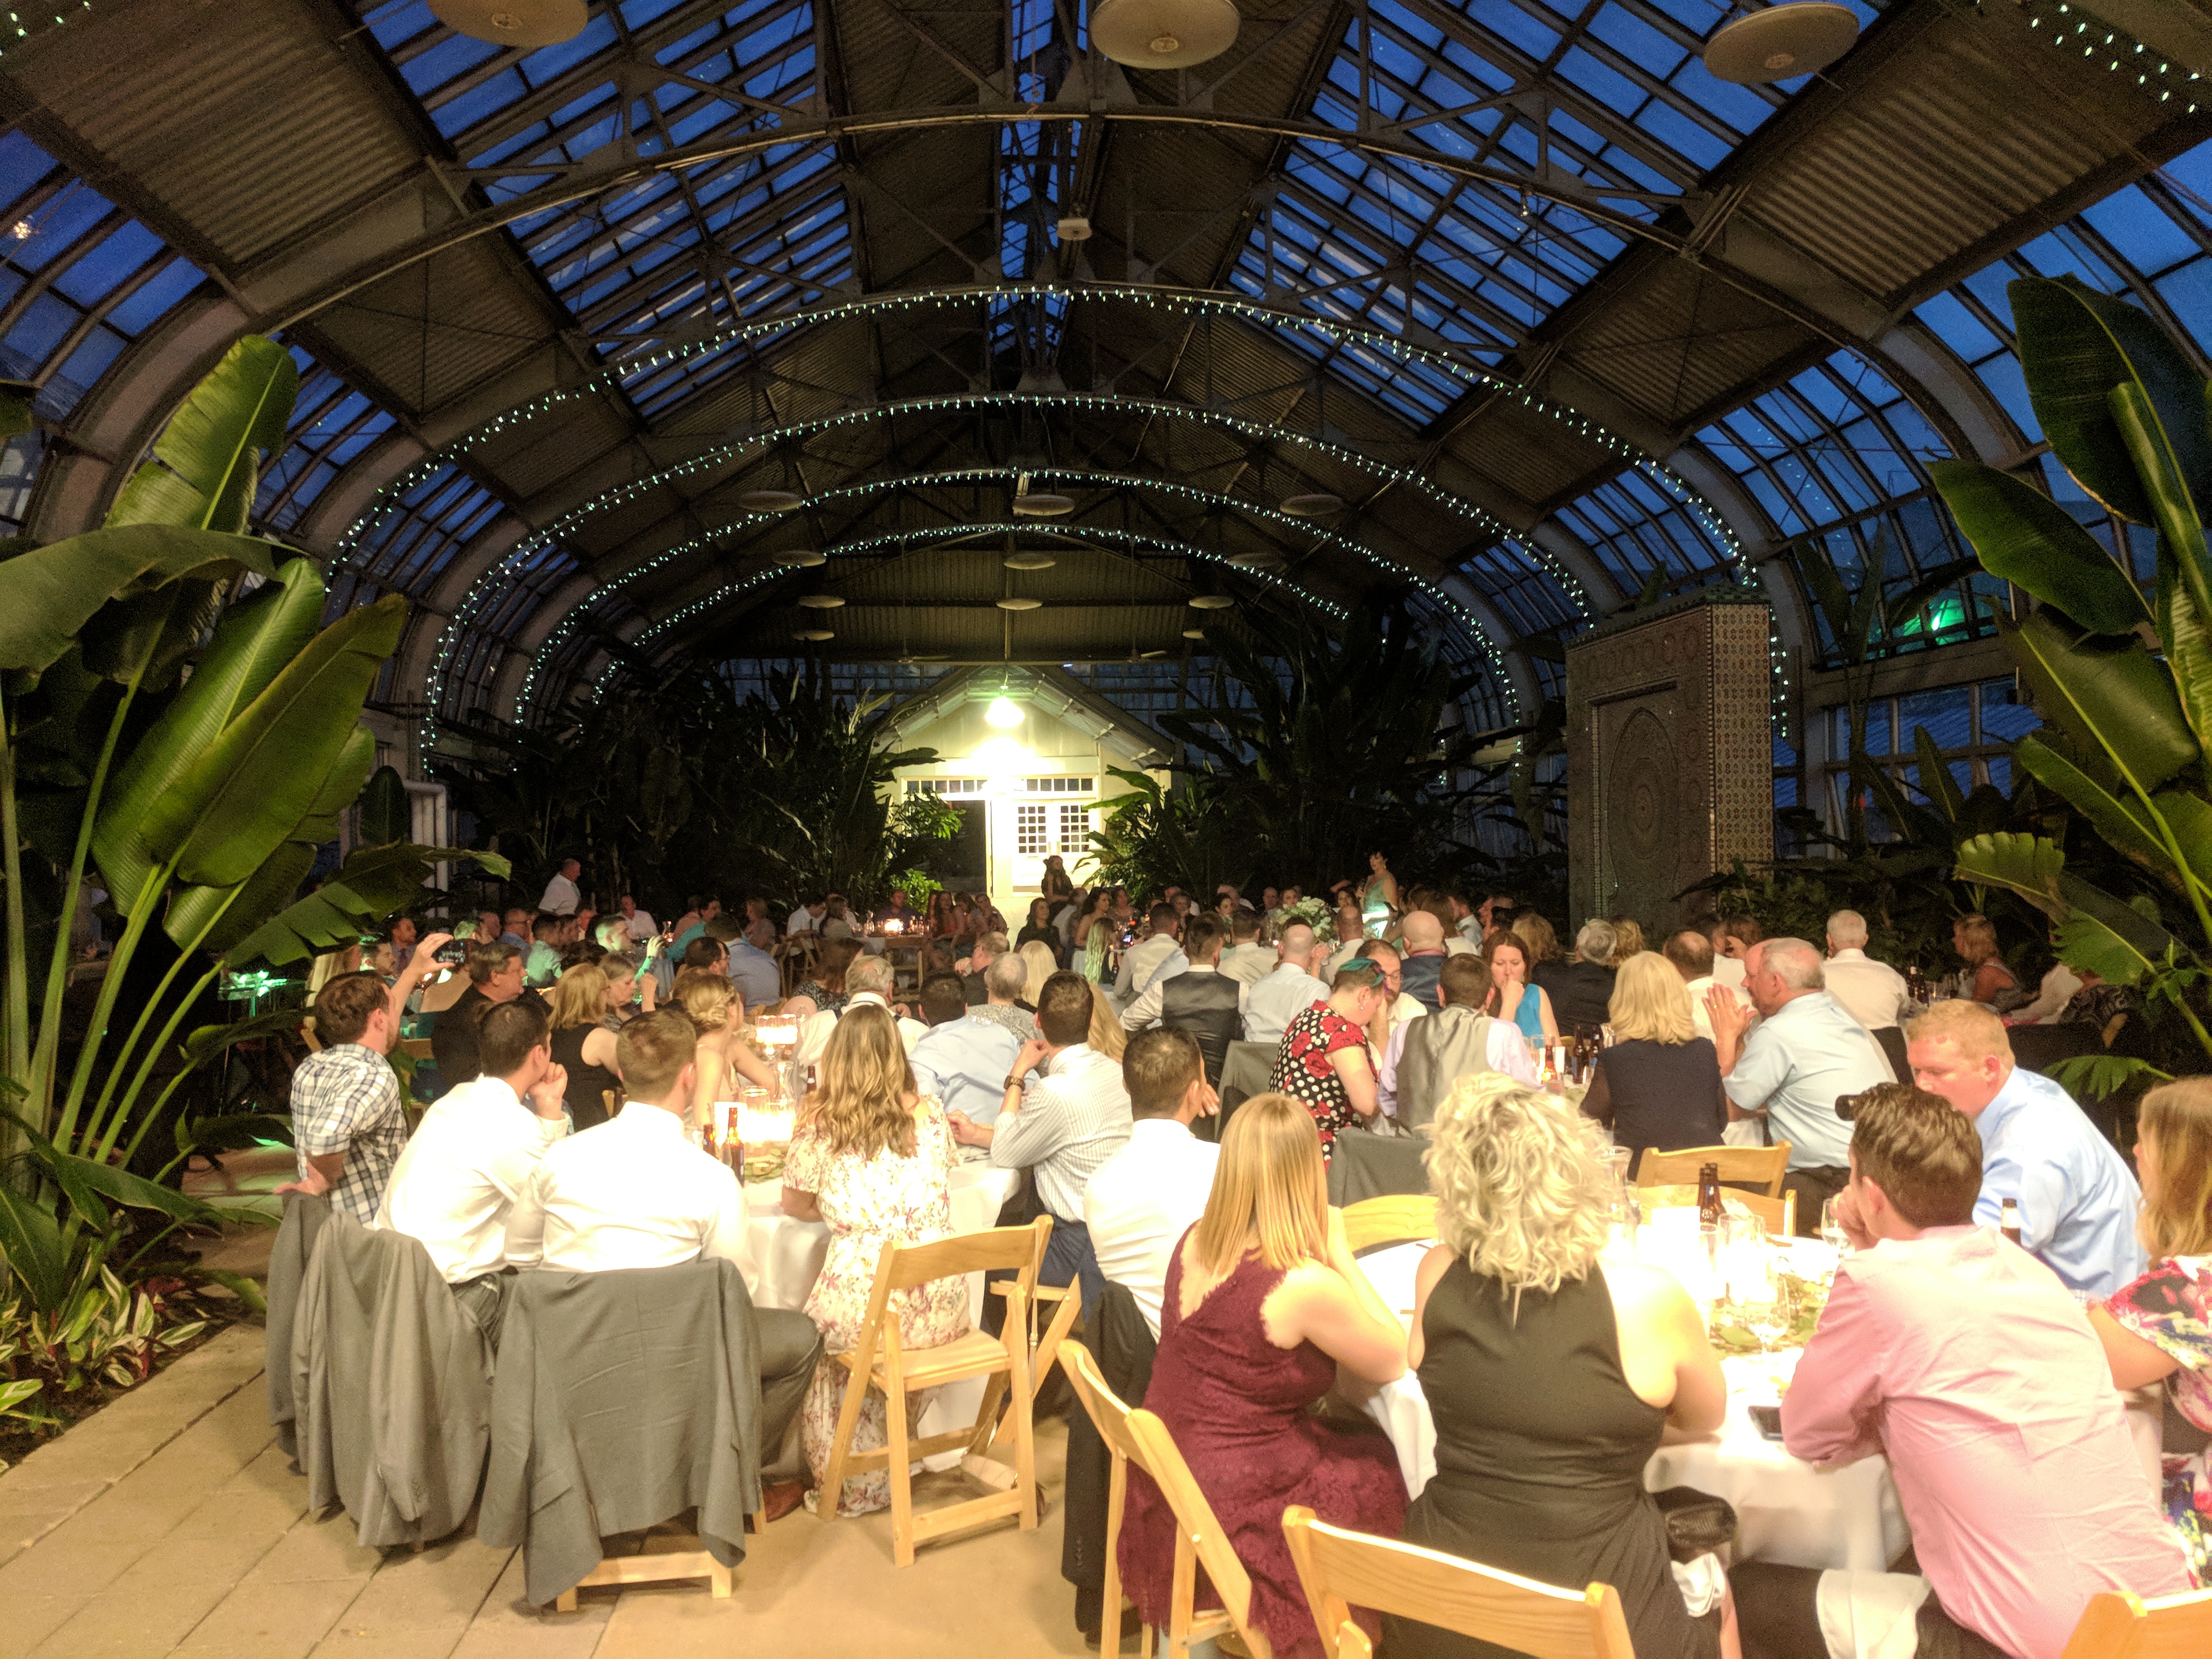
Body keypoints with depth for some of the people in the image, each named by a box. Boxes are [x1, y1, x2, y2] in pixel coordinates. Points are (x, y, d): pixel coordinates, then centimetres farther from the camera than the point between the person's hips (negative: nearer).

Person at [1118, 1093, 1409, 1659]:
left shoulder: (1194, 1245, -4)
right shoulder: (1305, 1286, -25)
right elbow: (1394, 1362, -9)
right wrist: (1341, 1254, -6)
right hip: (1232, 1519, -7)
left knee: (1358, 1453, 22)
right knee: (1393, 1475, 16)